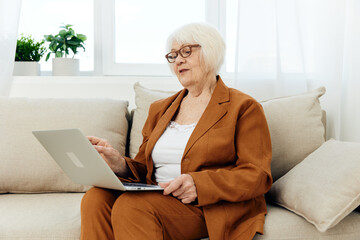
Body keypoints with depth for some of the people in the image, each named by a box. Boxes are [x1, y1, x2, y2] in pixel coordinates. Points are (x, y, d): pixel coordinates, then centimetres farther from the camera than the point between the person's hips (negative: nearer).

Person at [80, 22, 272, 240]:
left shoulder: (243, 108, 4)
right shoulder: (160, 109, 22)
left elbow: (257, 176, -6)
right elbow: (143, 171, 19)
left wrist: (199, 184, -21)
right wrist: (120, 164, -6)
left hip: (211, 209, -5)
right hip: (156, 199, 6)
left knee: (131, 205, -31)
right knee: (95, 198, -23)